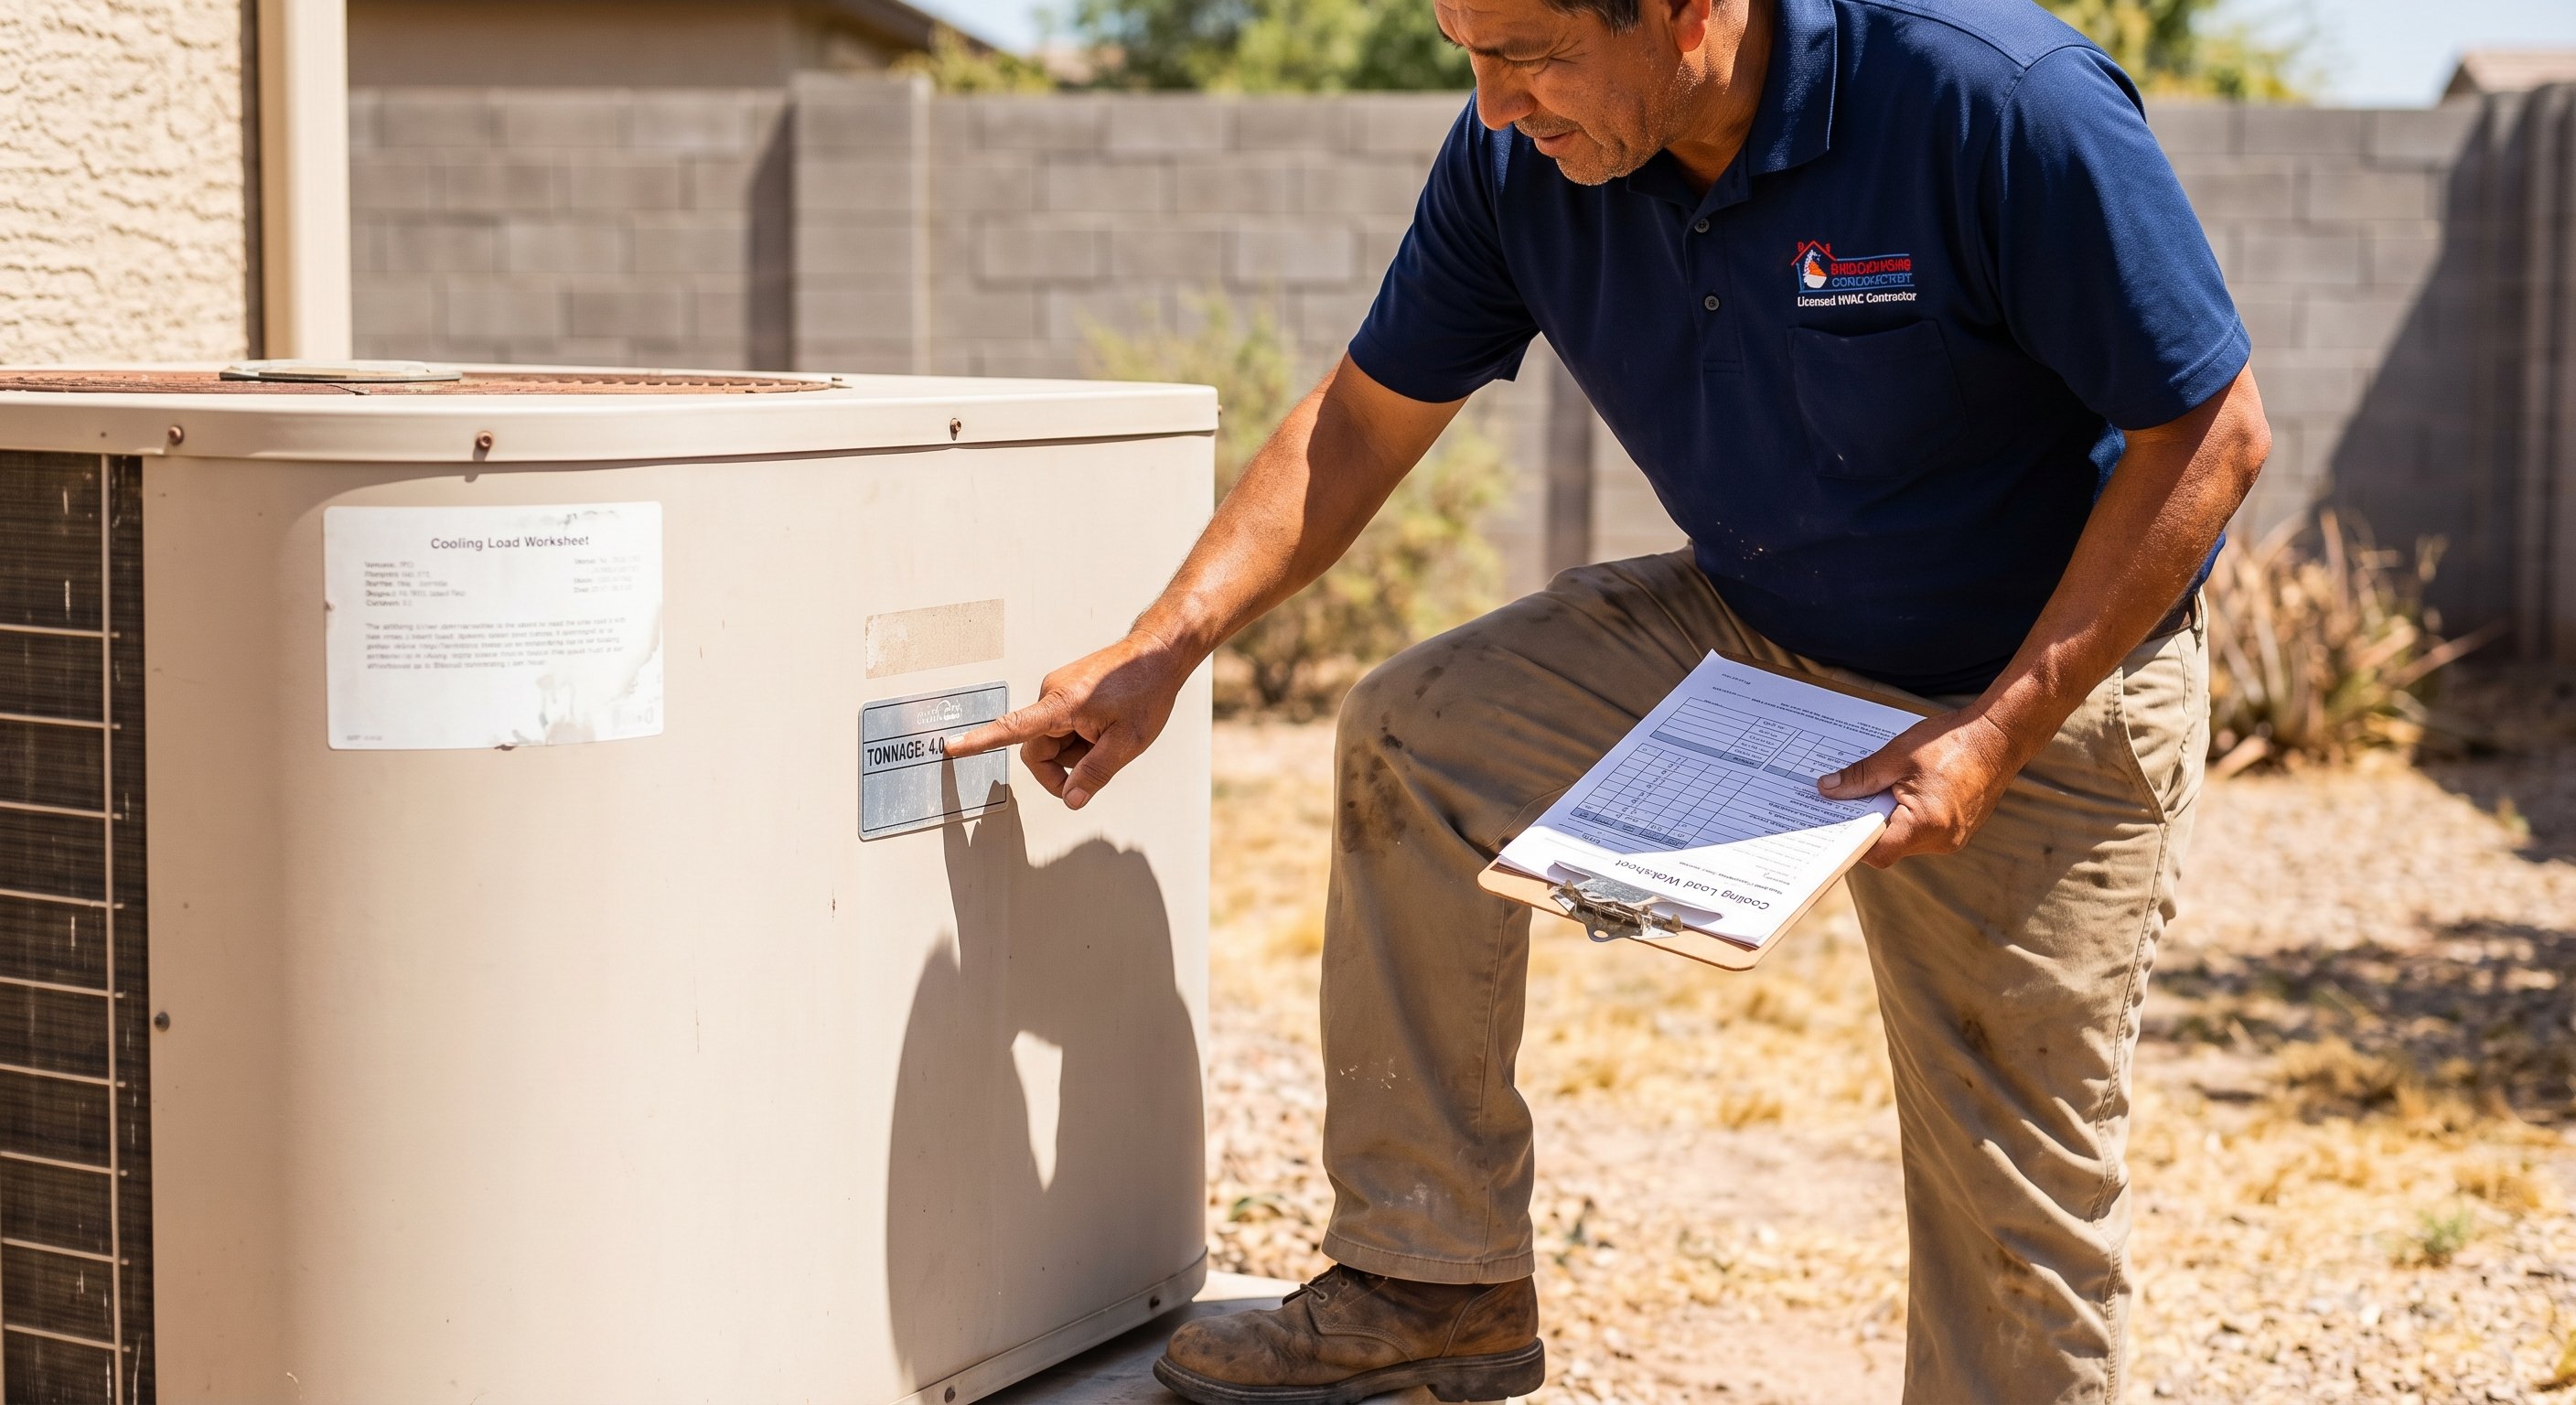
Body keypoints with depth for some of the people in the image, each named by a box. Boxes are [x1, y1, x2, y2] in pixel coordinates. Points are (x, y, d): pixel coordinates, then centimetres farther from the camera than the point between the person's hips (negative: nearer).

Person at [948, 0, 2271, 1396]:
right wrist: (1159, 649, -11)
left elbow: (2211, 431, -23)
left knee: (2013, 1193, -3)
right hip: (1747, 628, 5)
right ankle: (1433, 1282, 3)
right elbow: (1363, 421, -1)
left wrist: (1999, 732, -26)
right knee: (1414, 736, -8)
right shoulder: (1515, 154, -13)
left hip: (2046, 683, -5)